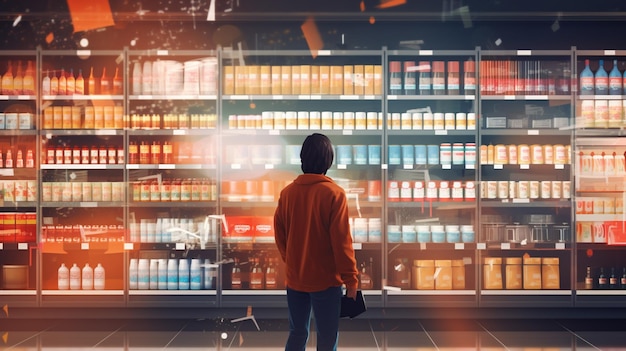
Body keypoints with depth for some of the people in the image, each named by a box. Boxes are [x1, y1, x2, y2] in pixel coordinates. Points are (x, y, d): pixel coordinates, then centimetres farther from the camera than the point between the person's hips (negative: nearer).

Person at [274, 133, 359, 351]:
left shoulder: (287, 192, 0)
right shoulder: (334, 193, -14)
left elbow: (279, 235, 8)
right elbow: (342, 241, -15)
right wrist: (351, 279, -7)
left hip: (294, 278, 5)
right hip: (326, 279, -5)